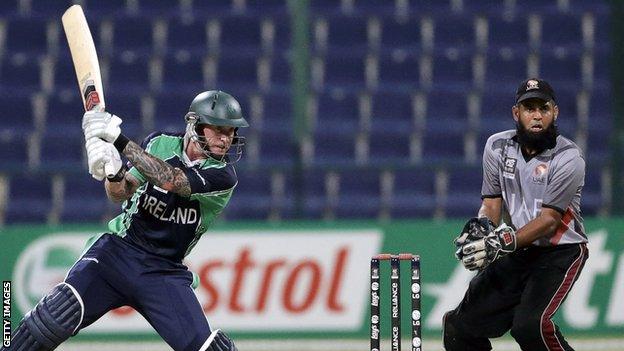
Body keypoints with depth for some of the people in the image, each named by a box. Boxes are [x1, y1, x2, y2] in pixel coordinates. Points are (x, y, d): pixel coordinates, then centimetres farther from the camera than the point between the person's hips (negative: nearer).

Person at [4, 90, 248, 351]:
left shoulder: (223, 175, -9)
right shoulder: (161, 145, 1)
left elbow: (171, 181, -25)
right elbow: (119, 193, -7)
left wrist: (120, 142, -31)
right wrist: (114, 174, -31)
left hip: (165, 273, -1)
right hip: (119, 250, 1)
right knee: (58, 314, -22)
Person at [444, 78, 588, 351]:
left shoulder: (568, 158, -17)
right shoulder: (497, 146, 1)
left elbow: (549, 220, -20)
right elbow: (491, 203, 4)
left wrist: (502, 242, -32)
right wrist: (481, 225, -20)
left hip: (562, 251, -6)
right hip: (516, 254, 6)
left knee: (530, 324, -29)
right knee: (459, 327, 4)